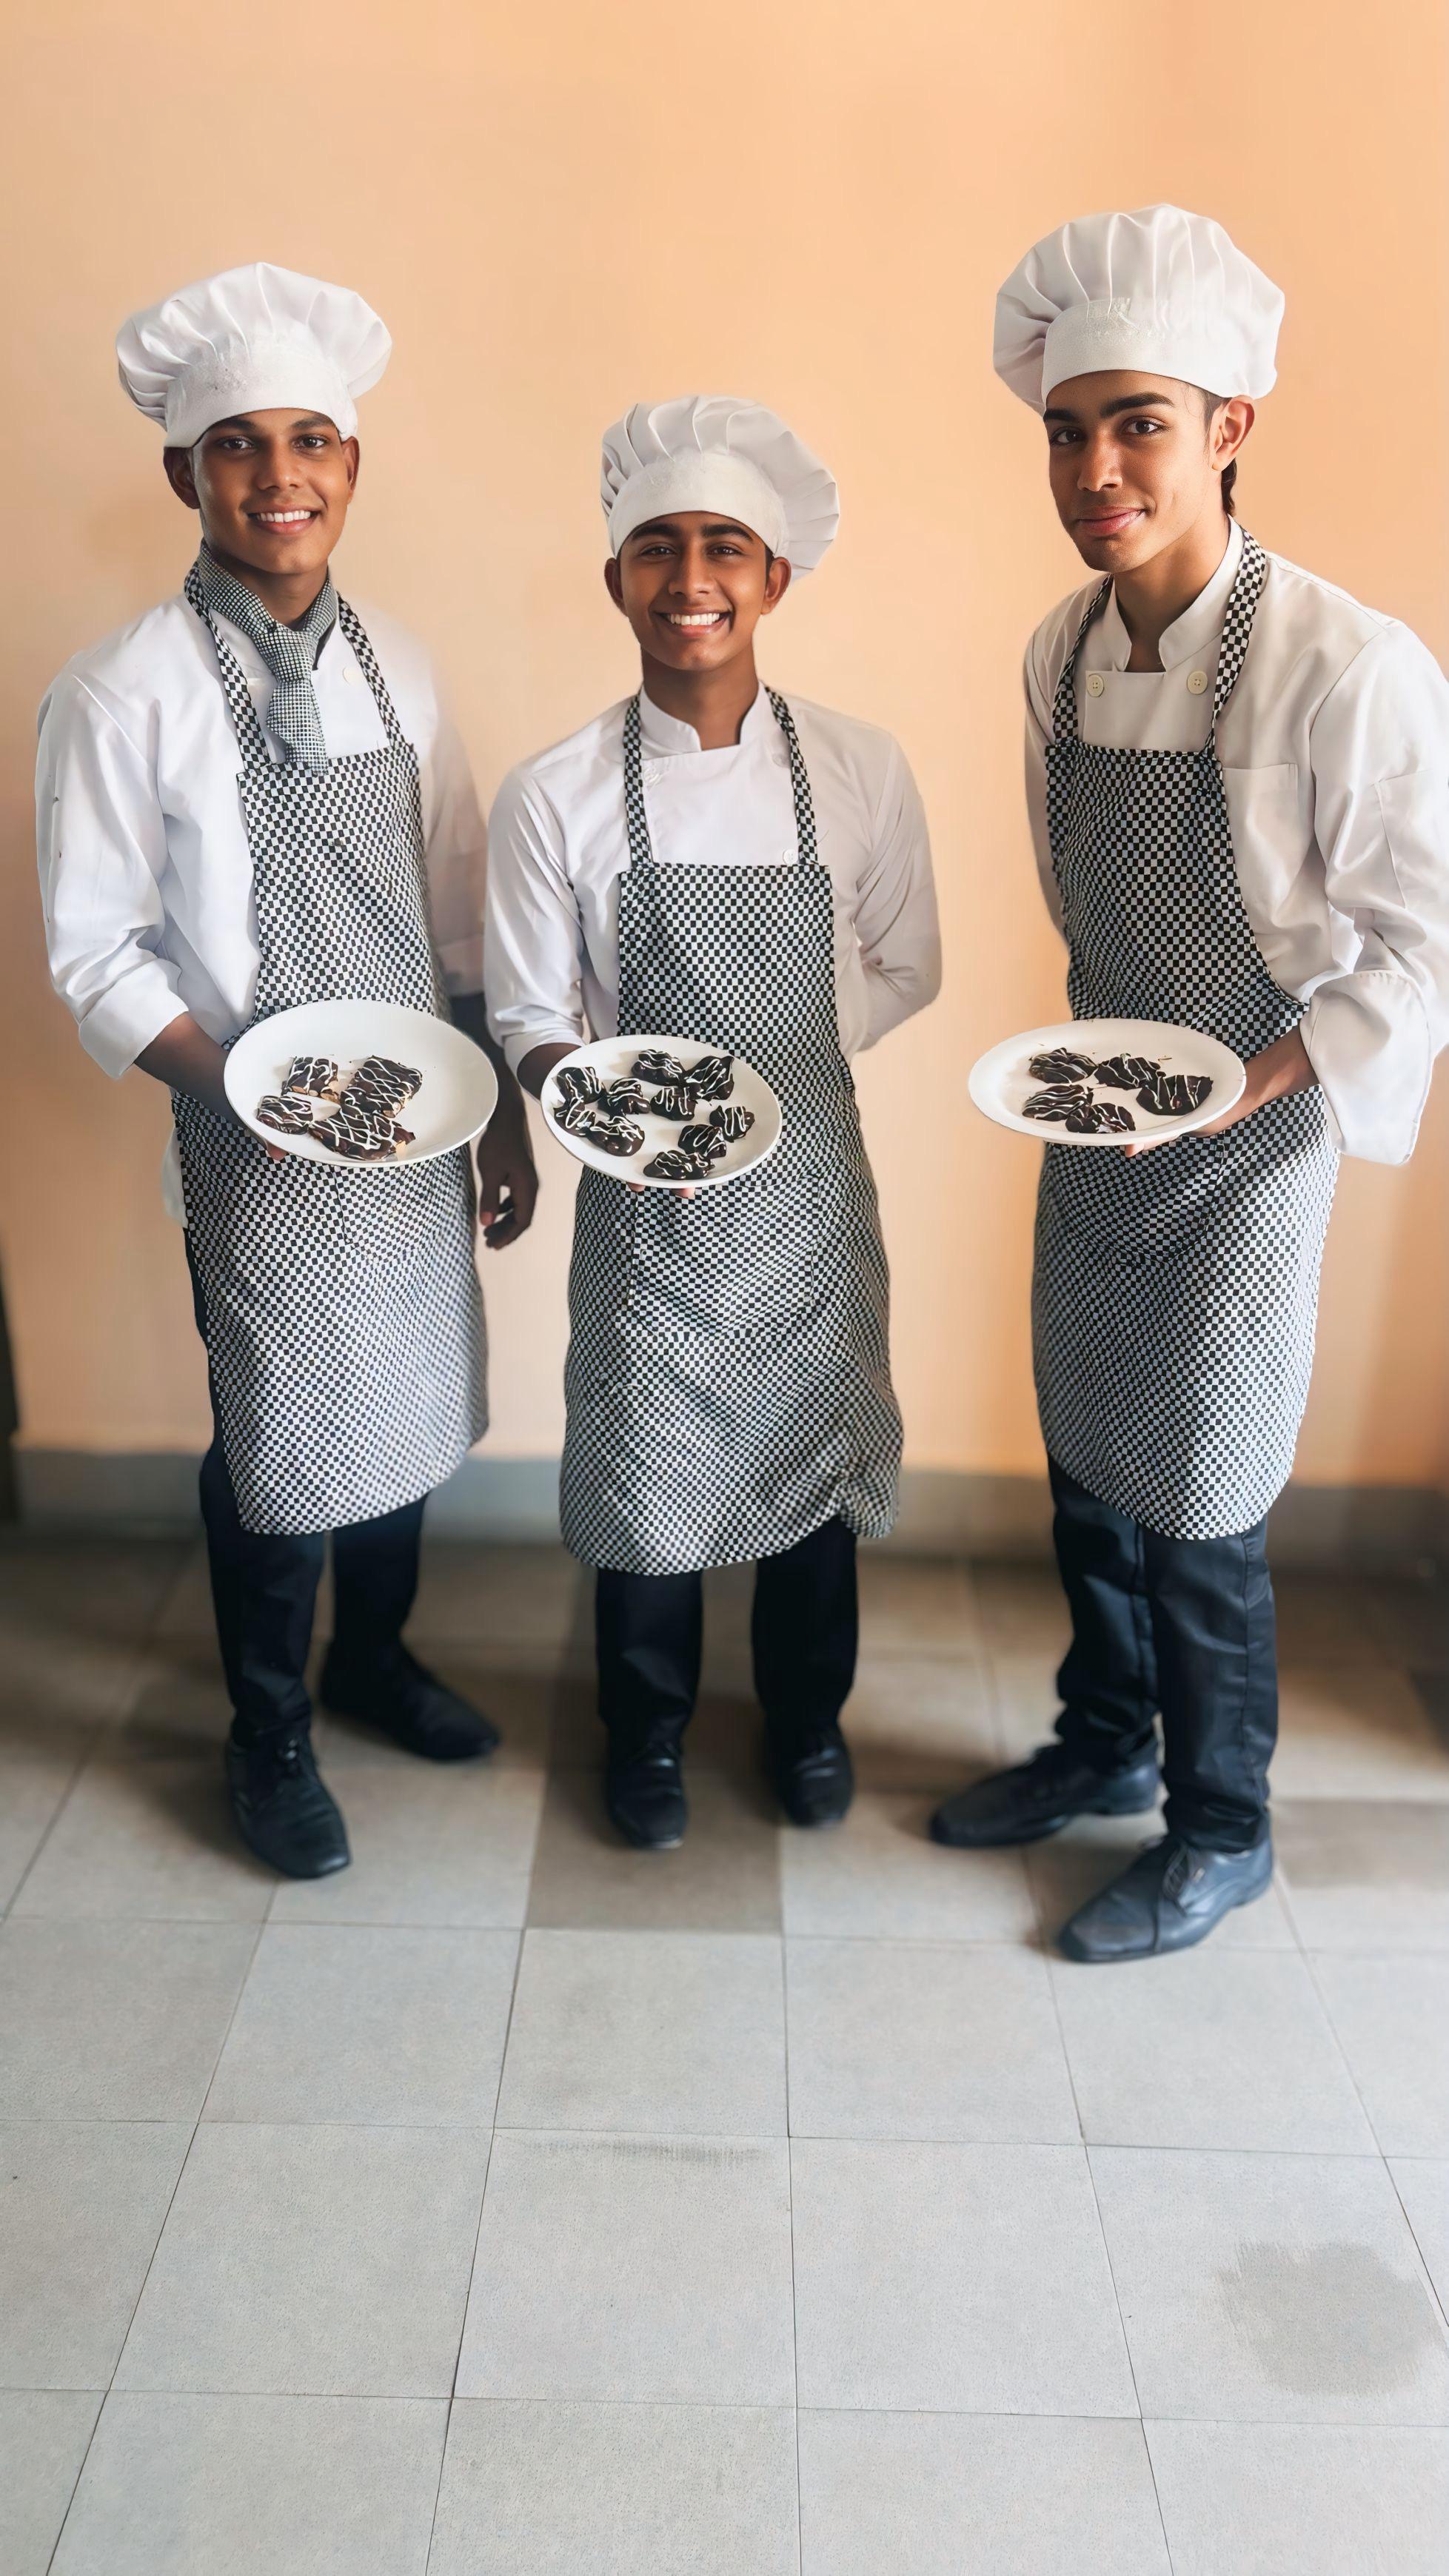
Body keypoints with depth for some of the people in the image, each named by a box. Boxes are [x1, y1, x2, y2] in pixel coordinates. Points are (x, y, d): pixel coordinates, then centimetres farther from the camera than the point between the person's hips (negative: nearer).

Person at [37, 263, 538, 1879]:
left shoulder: (395, 669, 5)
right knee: (282, 1445, 7)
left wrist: (506, 1114, 8)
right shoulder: (124, 696, -11)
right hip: (260, 1156, -5)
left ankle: (372, 1655, 44)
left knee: (412, 1410, 18)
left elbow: (458, 912, 9)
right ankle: (268, 1739, 32)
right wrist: (238, 1083, -23)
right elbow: (95, 954, -9)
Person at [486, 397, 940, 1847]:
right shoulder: (554, 797, -9)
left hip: (812, 1179, 1)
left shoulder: (859, 772, -6)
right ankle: (646, 1734, 38)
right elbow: (530, 1015, -3)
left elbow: (904, 972, 3)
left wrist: (767, 1066, -10)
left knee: (815, 1445, 15)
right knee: (641, 1457, 11)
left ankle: (807, 1715, 41)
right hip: (641, 1196, -1)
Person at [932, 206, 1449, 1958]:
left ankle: (1221, 1834, 28)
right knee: (1086, 1479, 18)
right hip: (1095, 1130, 6)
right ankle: (1105, 1744, 42)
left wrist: (1251, 1084, -22)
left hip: (1245, 1150, -6)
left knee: (1196, 1523, 5)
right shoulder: (1061, 652, 0)